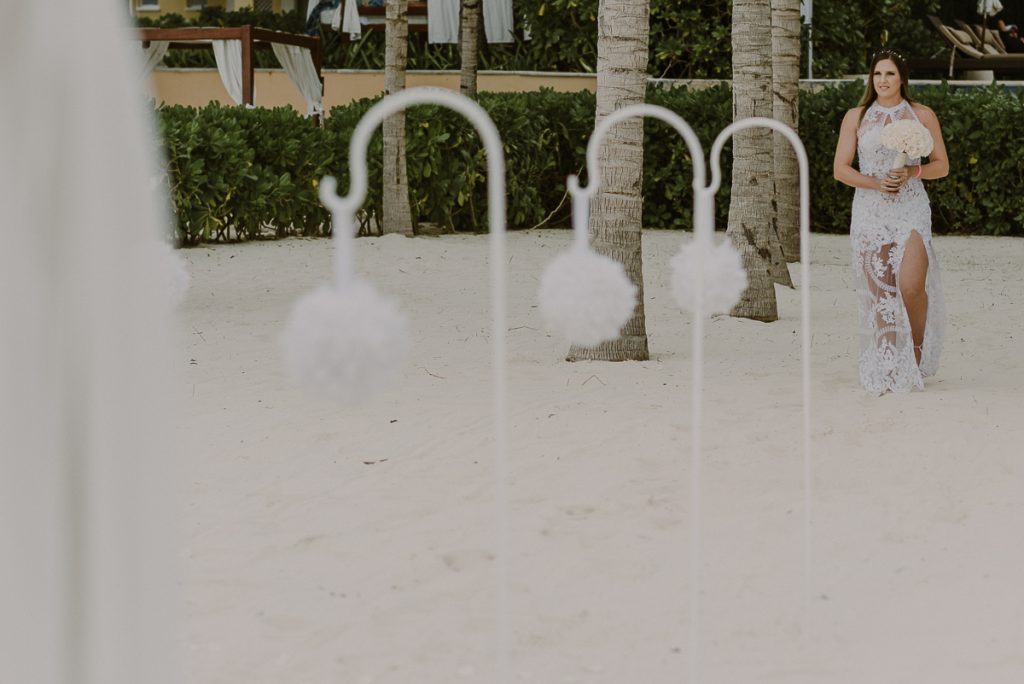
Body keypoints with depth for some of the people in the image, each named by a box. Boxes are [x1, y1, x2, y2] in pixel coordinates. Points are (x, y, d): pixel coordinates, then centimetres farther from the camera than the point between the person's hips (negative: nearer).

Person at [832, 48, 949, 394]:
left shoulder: (922, 115, 7)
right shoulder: (856, 117, 8)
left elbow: (942, 165, 8)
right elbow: (840, 169, 4)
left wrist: (911, 172, -12)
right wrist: (875, 182, -12)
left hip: (911, 210, -1)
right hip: (870, 211, 1)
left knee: (911, 285, -18)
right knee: (879, 291, -2)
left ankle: (918, 346, 9)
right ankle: (889, 371, 4)